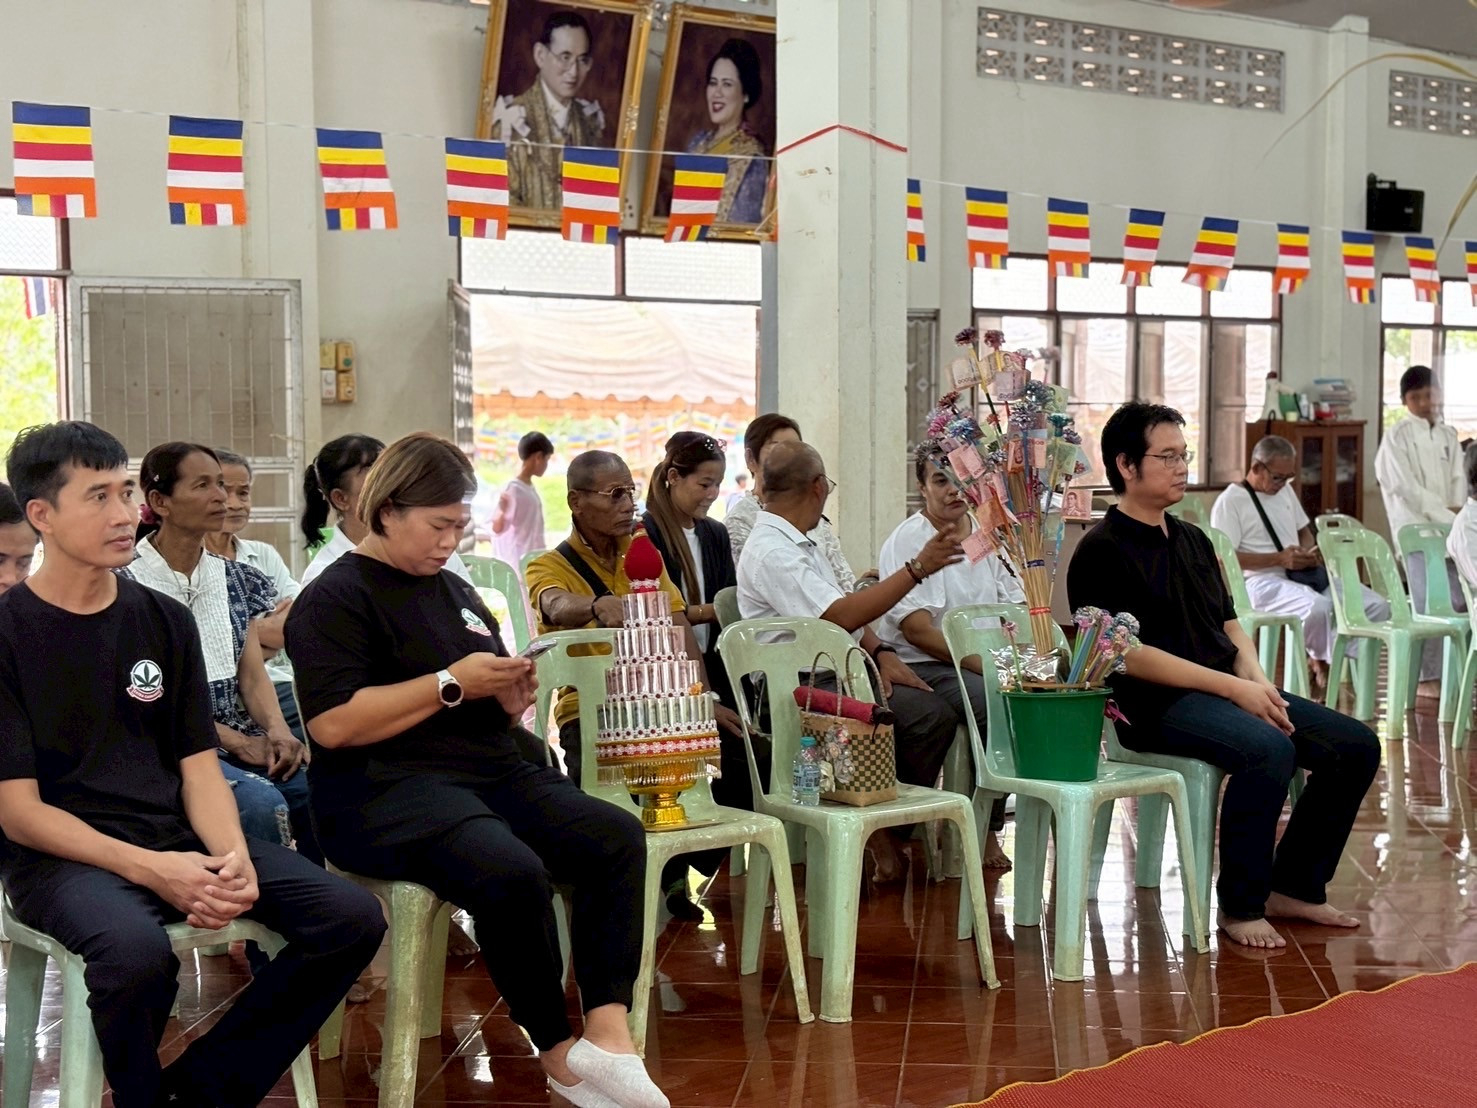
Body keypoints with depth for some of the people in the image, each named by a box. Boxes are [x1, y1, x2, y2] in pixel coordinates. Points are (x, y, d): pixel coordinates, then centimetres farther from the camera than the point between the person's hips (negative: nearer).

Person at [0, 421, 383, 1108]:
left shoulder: (165, 622, 10)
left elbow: (199, 768, 8)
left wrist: (232, 857, -14)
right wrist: (149, 870, -22)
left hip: (176, 836, 5)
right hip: (60, 853, -5)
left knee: (353, 918, -14)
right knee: (137, 953, -38)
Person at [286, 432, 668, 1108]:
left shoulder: (455, 591, 23)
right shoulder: (335, 598, -2)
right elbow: (332, 724, -17)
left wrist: (510, 699, 8)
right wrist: (452, 683, -12)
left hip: (491, 773, 8)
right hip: (386, 791, -8)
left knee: (617, 837, -18)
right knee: (512, 872, -34)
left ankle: (608, 1036, -26)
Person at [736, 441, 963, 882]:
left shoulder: (798, 543, 17)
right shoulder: (772, 552, -15)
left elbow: (847, 611, 20)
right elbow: (840, 617, -25)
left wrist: (882, 653, 1)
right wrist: (917, 569, -23)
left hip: (836, 676, 9)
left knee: (935, 710, -9)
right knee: (925, 715, -24)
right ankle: (883, 833, -7)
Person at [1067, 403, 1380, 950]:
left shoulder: (1193, 540, 20)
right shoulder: (1102, 551, -7)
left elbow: (1228, 623, 19)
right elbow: (1126, 654, -15)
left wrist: (1255, 678, -4)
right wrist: (1233, 688, -19)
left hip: (1229, 690, 9)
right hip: (1156, 703, -9)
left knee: (1356, 745, -4)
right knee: (1268, 749, -34)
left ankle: (1295, 886, 7)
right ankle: (1240, 906, -19)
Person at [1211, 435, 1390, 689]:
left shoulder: (1285, 490, 19)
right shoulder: (1230, 501, -6)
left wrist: (1309, 553, 3)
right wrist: (1279, 559, -19)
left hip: (1302, 576, 8)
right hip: (1261, 581, -8)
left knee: (1377, 606, -12)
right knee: (1318, 607, -38)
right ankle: (1323, 663, -9)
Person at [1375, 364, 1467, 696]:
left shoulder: (1448, 434, 16)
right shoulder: (1397, 436, -4)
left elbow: (1458, 477, 12)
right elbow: (1407, 487, -11)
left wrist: (1458, 511, -8)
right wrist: (1447, 517, -15)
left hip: (1448, 529, 6)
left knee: (1460, 600, 2)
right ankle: (1426, 677, -5)